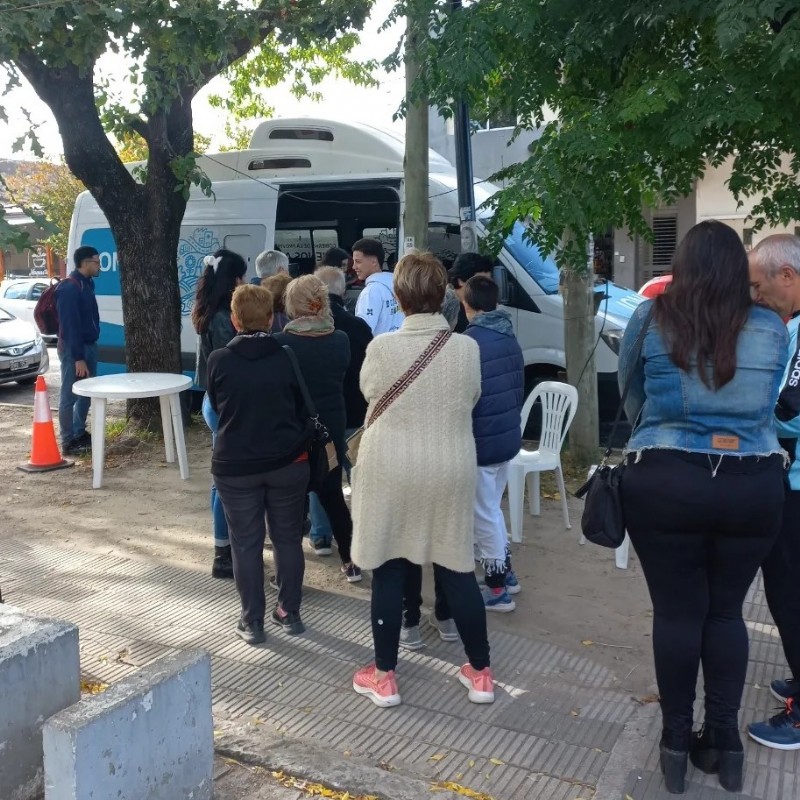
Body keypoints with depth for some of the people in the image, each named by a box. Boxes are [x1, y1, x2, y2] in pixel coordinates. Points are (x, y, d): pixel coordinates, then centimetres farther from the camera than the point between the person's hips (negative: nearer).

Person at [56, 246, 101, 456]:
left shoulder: (87, 284, 11)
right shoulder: (69, 288, -18)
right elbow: (70, 326, -21)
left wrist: (89, 352, 14)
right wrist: (78, 357, -23)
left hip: (89, 346, 9)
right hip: (74, 349, -9)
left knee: (86, 392, 16)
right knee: (70, 396, -1)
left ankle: (79, 433, 28)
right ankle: (68, 442, 6)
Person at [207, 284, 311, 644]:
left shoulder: (219, 360, -8)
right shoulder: (287, 358, -6)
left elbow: (216, 407, 7)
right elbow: (304, 409, 2)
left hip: (235, 465, -1)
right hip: (288, 462, 1)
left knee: (246, 543, 9)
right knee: (288, 538, 14)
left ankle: (252, 621, 16)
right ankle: (290, 612, 23)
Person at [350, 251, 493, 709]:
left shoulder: (381, 348, -13)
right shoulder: (467, 348, -7)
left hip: (392, 470, -2)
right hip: (451, 469, 2)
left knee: (389, 571, 9)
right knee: (457, 569, 13)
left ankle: (384, 676, 20)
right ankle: (481, 673, 24)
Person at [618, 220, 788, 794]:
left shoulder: (651, 319, -2)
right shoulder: (772, 329, 4)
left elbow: (630, 396, 10)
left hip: (665, 482, -2)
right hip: (754, 485, 2)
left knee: (677, 612, 7)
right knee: (727, 611, 13)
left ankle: (678, 741, 19)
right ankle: (725, 741, 21)